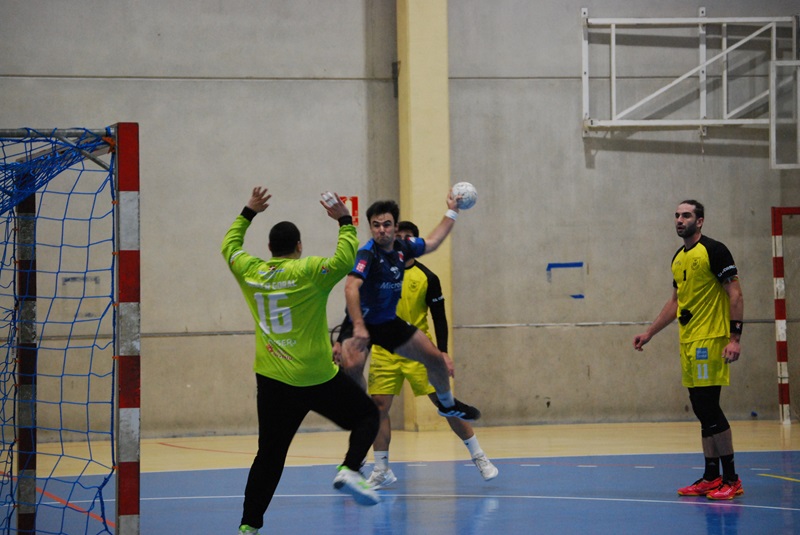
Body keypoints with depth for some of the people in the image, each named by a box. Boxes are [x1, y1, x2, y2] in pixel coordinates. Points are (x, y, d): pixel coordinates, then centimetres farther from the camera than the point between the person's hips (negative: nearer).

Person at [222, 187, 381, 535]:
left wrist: (248, 213, 33)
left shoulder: (250, 272, 6)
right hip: (318, 378, -4)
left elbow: (229, 246, 24)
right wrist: (345, 222, -3)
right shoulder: (307, 272, -8)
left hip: (272, 380, 4)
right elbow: (346, 259, -15)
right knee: (367, 415, 13)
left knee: (269, 456, 8)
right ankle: (349, 470, -10)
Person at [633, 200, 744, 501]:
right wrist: (649, 333, 25)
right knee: (703, 411, 8)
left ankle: (731, 479, -6)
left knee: (709, 407, -11)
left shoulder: (714, 251, -8)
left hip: (710, 340, -8)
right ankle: (711, 477, 12)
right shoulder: (678, 258, 17)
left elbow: (735, 294, -11)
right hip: (688, 342, 8)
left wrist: (735, 337, -18)